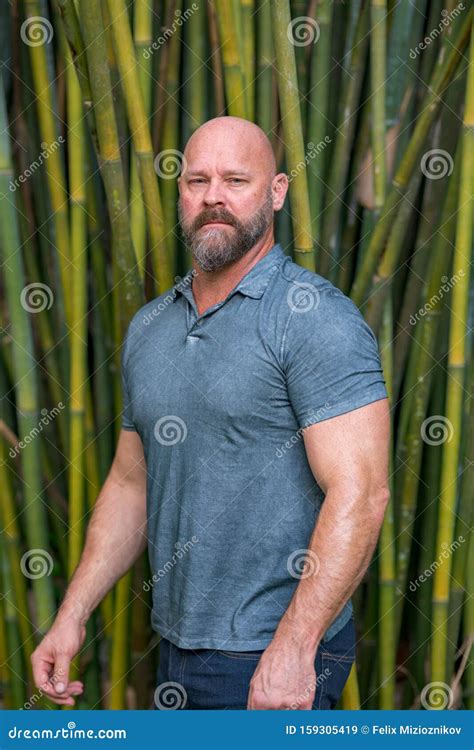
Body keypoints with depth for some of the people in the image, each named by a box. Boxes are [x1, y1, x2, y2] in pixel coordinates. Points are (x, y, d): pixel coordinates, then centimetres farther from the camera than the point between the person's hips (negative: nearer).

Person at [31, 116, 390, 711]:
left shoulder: (315, 317, -13)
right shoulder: (148, 327, 9)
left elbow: (360, 494, -20)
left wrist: (293, 649, -24)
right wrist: (73, 614, 9)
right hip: (176, 646, 7)